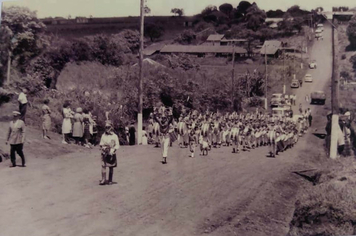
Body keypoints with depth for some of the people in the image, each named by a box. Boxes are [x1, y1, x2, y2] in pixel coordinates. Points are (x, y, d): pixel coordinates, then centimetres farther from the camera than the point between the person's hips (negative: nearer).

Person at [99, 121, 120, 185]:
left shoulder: (114, 136, -2)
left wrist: (113, 150, -19)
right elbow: (101, 143, 16)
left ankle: (110, 180, 16)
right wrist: (102, 147, -6)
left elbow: (117, 145, -3)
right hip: (104, 153, 2)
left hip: (111, 154, -2)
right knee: (103, 166, -8)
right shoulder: (103, 135, 8)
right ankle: (103, 180, -3)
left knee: (111, 167, 6)